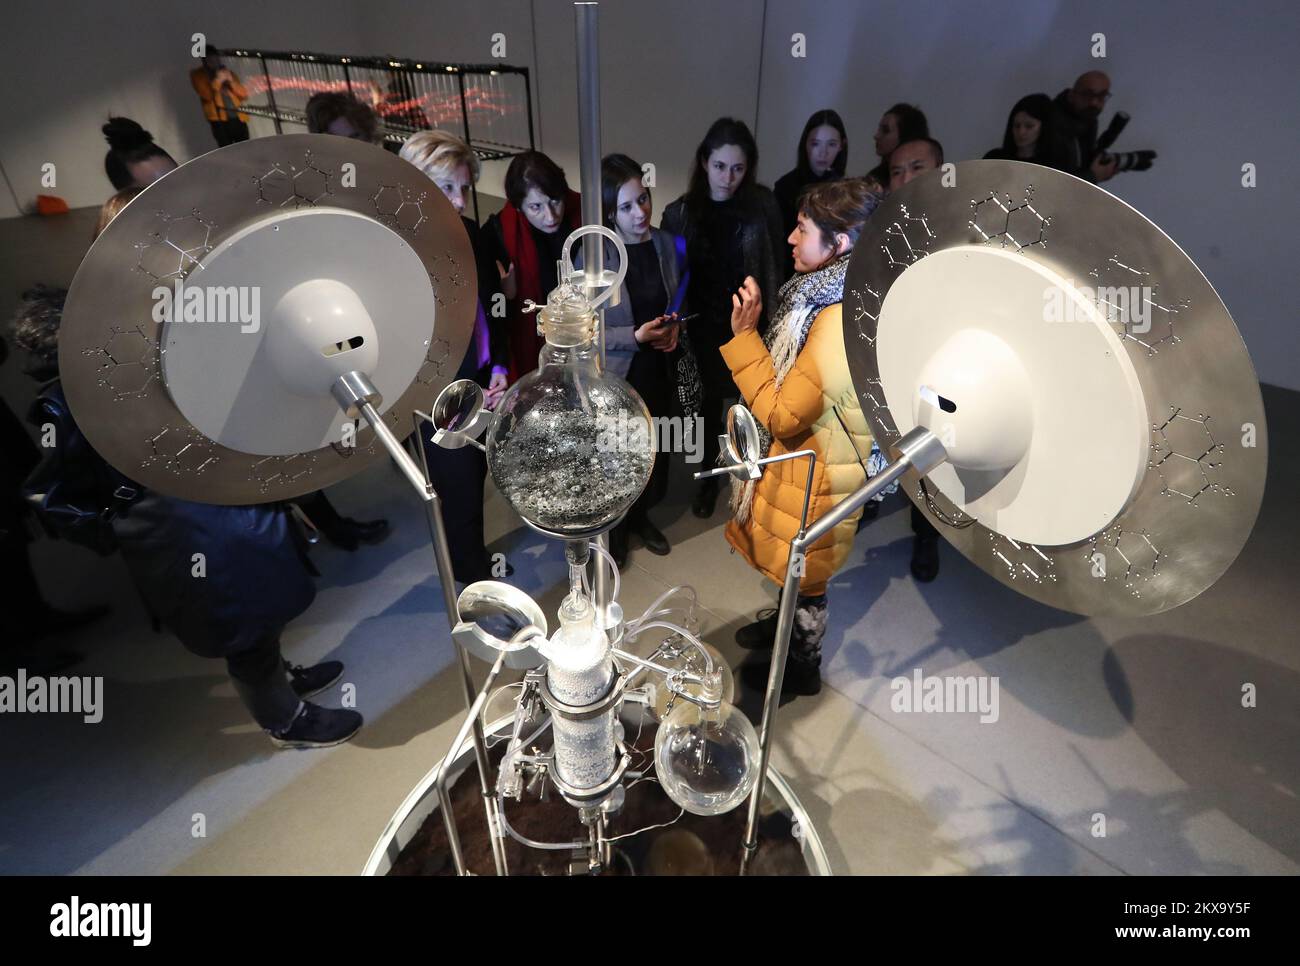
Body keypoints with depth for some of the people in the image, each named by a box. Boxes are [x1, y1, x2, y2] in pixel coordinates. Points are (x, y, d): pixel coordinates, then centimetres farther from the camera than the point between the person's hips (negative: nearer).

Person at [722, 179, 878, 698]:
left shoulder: (840, 322, -31)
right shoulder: (832, 296, 0)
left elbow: (782, 415, -28)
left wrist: (744, 335, -26)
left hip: (814, 474, -9)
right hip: (801, 458, 9)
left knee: (803, 573, 13)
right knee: (792, 565, 28)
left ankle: (802, 666, 37)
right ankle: (787, 625, 52)